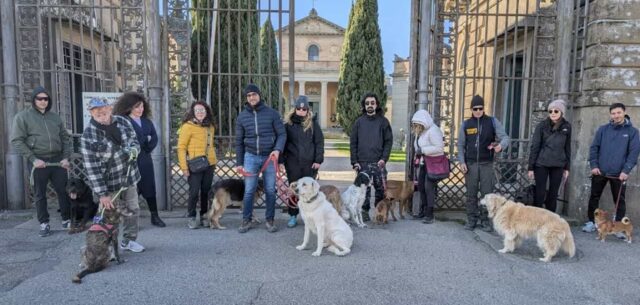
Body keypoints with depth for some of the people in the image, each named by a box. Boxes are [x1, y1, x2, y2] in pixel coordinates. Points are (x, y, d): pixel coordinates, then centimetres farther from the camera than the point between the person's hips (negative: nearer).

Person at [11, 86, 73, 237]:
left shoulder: (55, 117, 12)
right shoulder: (23, 117, 0)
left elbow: (65, 138, 15)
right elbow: (17, 141, -5)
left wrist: (66, 157, 2)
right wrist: (33, 159, -13)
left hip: (58, 160, 3)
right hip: (38, 161, -3)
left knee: (63, 190, 6)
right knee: (40, 195, 6)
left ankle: (67, 220, 17)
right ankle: (44, 224, 16)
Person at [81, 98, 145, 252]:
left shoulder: (123, 122, -6)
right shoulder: (88, 136, -21)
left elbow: (134, 140, 11)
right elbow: (92, 168, -21)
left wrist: (134, 149, -15)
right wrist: (102, 194, -23)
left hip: (129, 177, 6)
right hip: (109, 183, -5)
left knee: (133, 211, 16)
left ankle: (129, 240, 36)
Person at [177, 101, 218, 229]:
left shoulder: (210, 127, 12)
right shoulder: (188, 126, -7)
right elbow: (181, 147, -9)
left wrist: (214, 160, 15)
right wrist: (184, 167, -13)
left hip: (209, 165, 5)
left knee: (206, 191, 10)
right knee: (194, 192, -2)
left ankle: (204, 216, 22)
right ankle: (191, 218, 12)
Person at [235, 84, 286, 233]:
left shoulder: (272, 113, -1)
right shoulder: (242, 116, 5)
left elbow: (282, 134, -1)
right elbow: (239, 141, 9)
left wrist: (278, 149, -18)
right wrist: (239, 163, 6)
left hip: (269, 157, -1)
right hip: (250, 156, 1)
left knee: (270, 191, 6)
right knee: (249, 191, 2)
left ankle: (270, 220, 19)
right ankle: (246, 220, 16)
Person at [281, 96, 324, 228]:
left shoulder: (312, 123, 1)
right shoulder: (288, 123, 3)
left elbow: (319, 142, 1)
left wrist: (318, 160, -5)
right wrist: (282, 160, 1)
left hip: (309, 163, 0)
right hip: (293, 162, 1)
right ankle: (293, 216, 18)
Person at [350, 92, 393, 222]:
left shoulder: (383, 121, 6)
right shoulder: (359, 122, 9)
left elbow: (389, 141, 3)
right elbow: (353, 143, 7)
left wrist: (384, 158, -9)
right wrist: (354, 161, -1)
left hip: (378, 162, -1)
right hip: (363, 163, 1)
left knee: (381, 188, 0)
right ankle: (365, 212, 14)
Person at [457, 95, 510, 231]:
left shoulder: (492, 121, 2)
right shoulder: (466, 124, 5)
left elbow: (505, 137, -4)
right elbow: (461, 145, 8)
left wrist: (500, 145, -27)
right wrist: (462, 162, -3)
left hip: (487, 164, -1)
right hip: (470, 164, 1)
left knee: (487, 193, 1)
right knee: (471, 193, 5)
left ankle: (485, 220, 11)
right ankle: (471, 219, 14)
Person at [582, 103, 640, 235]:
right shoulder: (603, 129, 5)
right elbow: (594, 147, 4)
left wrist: (626, 170, -13)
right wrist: (594, 165, -6)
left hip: (619, 173, -1)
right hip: (600, 171, 2)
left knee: (620, 200, 5)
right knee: (594, 197, 7)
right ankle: (591, 222, 19)